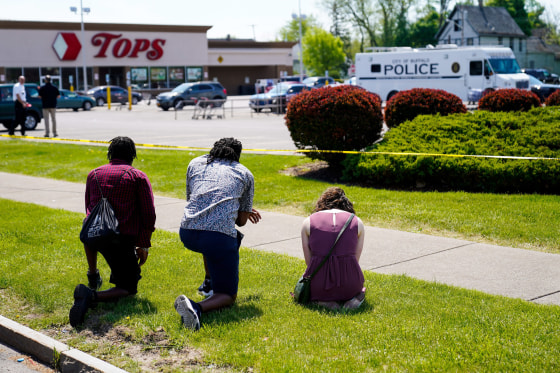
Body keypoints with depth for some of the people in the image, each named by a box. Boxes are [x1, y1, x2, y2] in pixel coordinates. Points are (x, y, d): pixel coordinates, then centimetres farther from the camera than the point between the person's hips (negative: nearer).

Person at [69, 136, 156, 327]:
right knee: (128, 288, 8)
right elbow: (149, 215, -4)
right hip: (123, 240, -4)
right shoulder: (139, 177, 1)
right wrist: (144, 245, 6)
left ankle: (93, 275, 43)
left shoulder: (94, 174, 14)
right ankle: (92, 296, -20)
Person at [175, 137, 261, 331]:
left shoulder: (195, 163, 22)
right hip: (220, 237, -4)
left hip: (187, 233, 4)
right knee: (228, 296, 10)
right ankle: (197, 307, -21)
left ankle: (209, 283, 39)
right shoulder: (245, 174, 17)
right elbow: (241, 221, 16)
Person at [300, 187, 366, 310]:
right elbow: (356, 259, 11)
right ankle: (354, 298, 2)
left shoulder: (308, 222, 6)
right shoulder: (357, 222, 8)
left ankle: (324, 301, 1)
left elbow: (309, 262, 7)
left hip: (318, 284, -1)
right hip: (349, 285, 1)